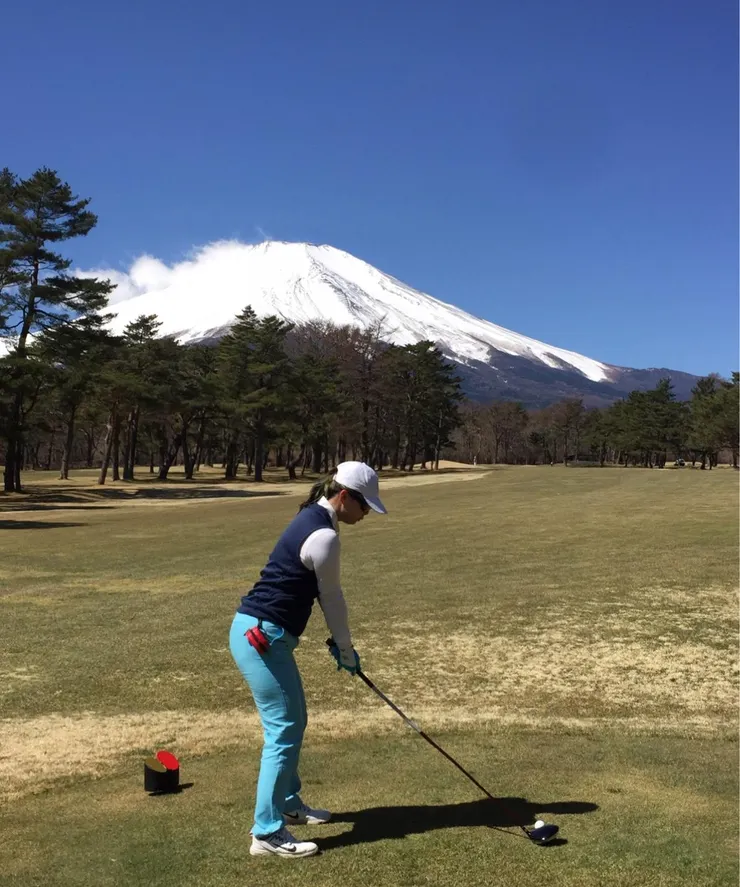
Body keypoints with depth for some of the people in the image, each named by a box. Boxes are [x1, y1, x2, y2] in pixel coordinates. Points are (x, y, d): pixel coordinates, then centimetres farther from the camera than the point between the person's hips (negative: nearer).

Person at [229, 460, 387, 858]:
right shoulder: (324, 535, -19)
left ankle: (289, 804, 35)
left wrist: (339, 643, 16)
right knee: (283, 732, -4)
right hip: (262, 636, -10)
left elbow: (320, 592, 17)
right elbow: (332, 597, -8)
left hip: (258, 631, 10)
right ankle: (267, 833, 3)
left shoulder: (311, 519, 12)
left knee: (292, 722, 20)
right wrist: (347, 650, 6)